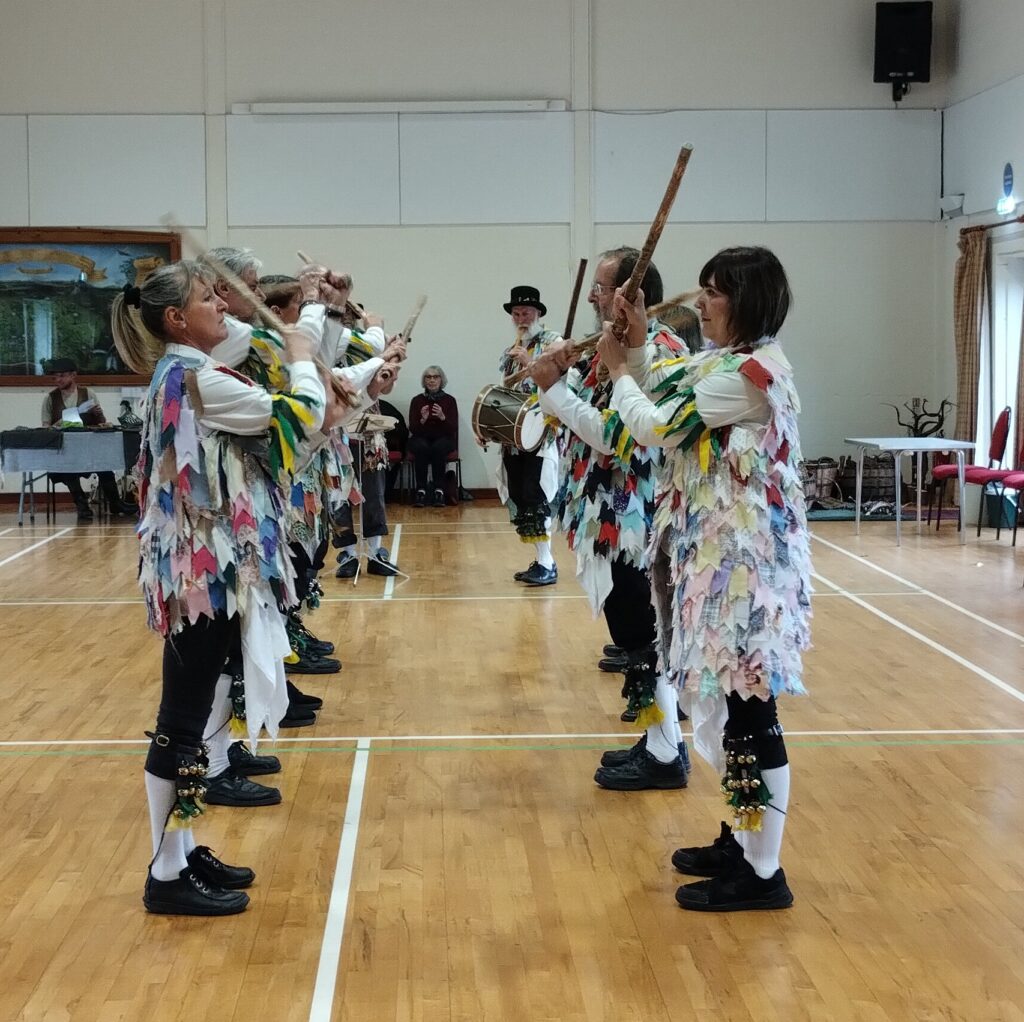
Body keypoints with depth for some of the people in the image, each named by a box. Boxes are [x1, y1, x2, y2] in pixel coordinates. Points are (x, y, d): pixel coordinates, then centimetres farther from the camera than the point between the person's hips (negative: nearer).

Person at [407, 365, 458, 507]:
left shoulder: (449, 400, 0)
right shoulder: (417, 400, 2)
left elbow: (453, 429, -8)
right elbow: (412, 429, -4)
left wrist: (442, 417, -27)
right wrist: (422, 419, -24)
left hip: (443, 439, 0)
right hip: (421, 438, 0)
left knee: (438, 447, -35)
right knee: (422, 447, -34)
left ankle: (439, 490, -32)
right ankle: (421, 490, -32)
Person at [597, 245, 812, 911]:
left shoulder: (748, 372, -18)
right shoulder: (735, 364, 15)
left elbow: (653, 427, -16)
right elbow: (664, 406, 20)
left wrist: (620, 370, 2)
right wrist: (639, 348, 9)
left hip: (743, 557, -11)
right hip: (723, 552, 11)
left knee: (749, 708, -5)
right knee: (732, 702, 16)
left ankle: (762, 873, 3)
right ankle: (746, 841, 27)